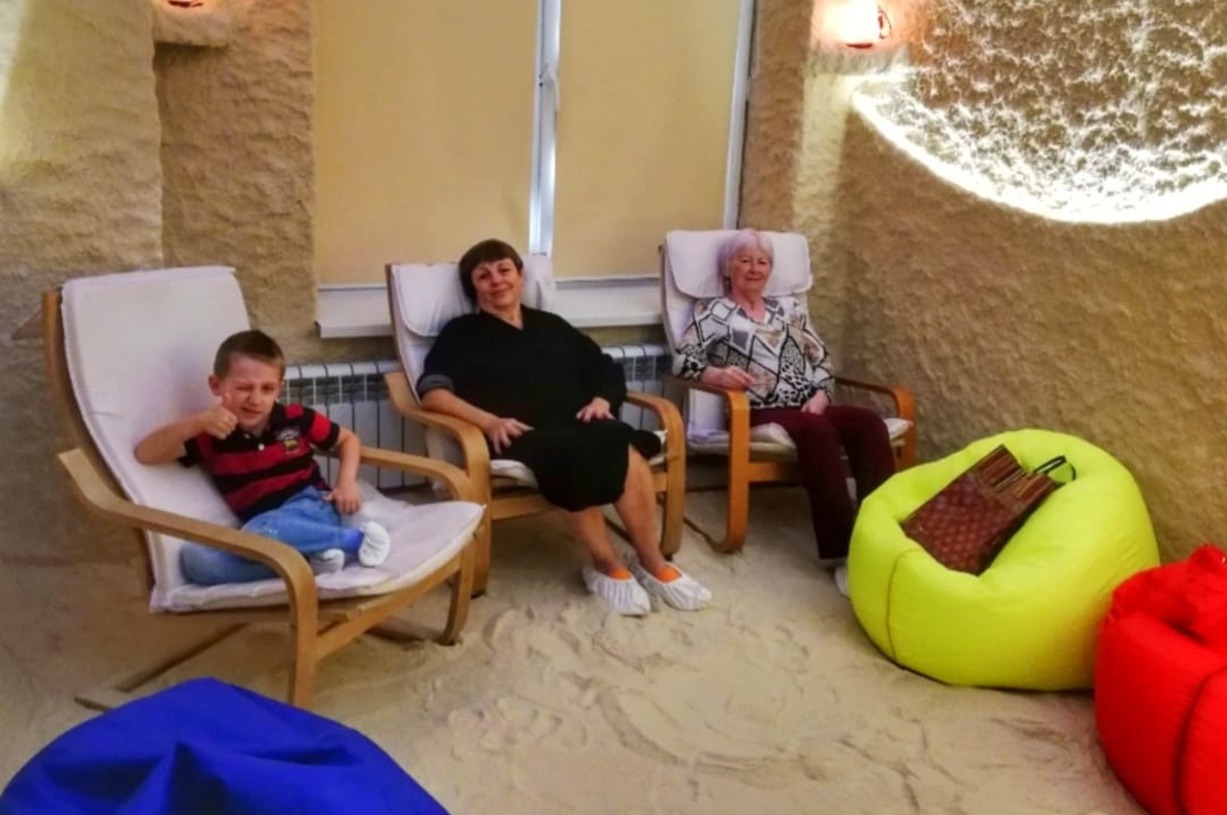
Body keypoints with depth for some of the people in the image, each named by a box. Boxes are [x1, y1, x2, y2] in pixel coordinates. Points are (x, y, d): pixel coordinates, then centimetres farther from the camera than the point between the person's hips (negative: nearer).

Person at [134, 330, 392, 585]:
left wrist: (347, 482, -2)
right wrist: (196, 423, -22)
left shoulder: (297, 419, 2)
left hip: (313, 509, -4)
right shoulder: (212, 436, 3)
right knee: (195, 559, -25)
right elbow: (144, 454, -7)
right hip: (265, 527, 4)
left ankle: (355, 538, -24)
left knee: (258, 533, -37)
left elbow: (348, 439, 17)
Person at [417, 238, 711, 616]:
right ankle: (608, 565, -20)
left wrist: (602, 400, 1)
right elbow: (432, 393, -1)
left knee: (626, 451, -31)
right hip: (523, 439, -4)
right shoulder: (462, 333, 14)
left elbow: (606, 369, 25)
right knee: (579, 455, -37)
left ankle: (650, 562, -18)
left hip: (580, 429, 4)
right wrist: (490, 421, -16)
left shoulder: (551, 326, 27)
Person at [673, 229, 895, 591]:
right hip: (758, 413, -5)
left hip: (809, 407, 5)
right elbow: (682, 361, -1)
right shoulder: (713, 312, 11)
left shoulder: (791, 307, 25)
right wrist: (717, 374, -20)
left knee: (868, 422, -26)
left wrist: (820, 396, -1)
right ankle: (841, 549, -41)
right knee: (817, 430, -37)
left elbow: (822, 361, 20)